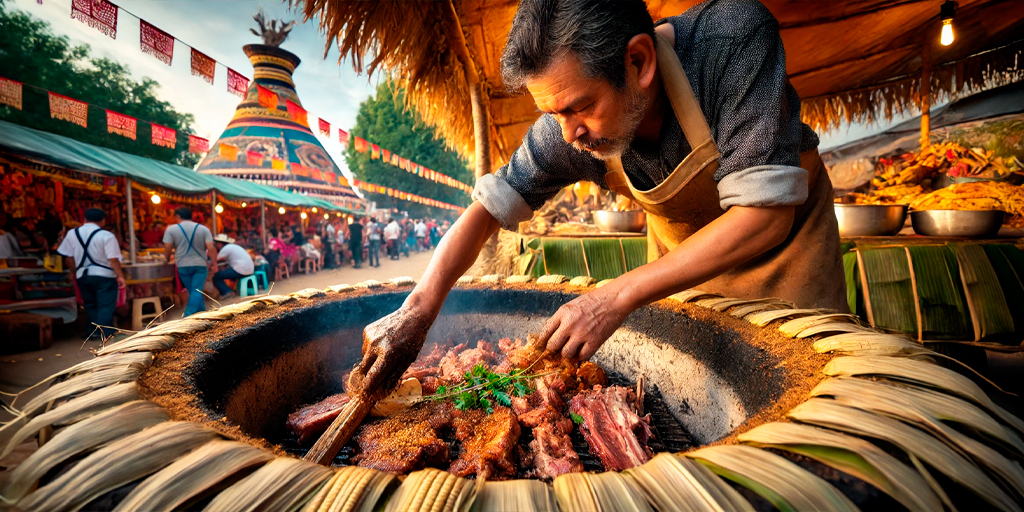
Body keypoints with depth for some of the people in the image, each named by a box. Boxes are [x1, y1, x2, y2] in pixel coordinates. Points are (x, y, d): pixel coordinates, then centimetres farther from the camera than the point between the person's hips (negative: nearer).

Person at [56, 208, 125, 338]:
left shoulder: (72, 233, 4)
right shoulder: (106, 236, -12)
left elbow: (68, 258, 8)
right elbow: (113, 259, -16)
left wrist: (74, 272, 21)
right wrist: (120, 276, -10)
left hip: (82, 275, 5)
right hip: (104, 275, -5)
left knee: (90, 305, 18)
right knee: (106, 306, 0)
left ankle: (93, 331, 22)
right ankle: (105, 333, -1)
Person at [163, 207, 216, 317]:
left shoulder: (171, 229, 0)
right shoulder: (203, 229, 1)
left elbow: (167, 248, -4)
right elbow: (211, 248, -7)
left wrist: (167, 260, 13)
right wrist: (214, 263, 0)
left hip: (183, 265, 1)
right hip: (200, 264, -1)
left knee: (193, 291, 14)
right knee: (197, 292, -3)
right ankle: (188, 317, -13)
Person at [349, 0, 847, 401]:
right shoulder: (568, 130, -26)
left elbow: (767, 213, -38)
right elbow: (487, 208, -18)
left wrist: (618, 296, -41)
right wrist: (416, 310, -27)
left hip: (786, 233, -1)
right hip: (680, 253, 2)